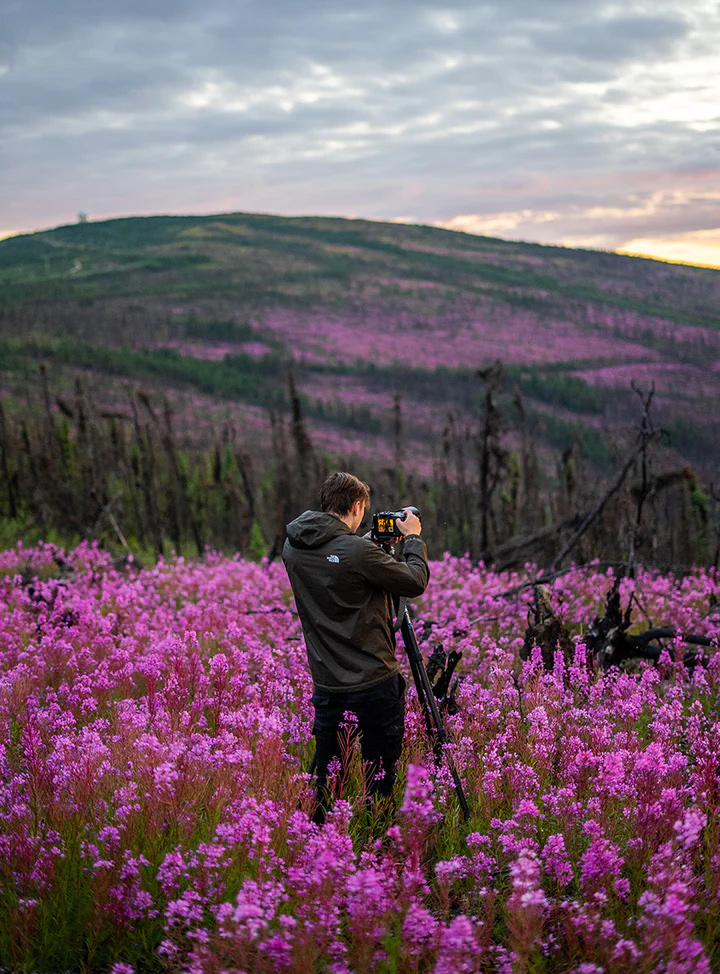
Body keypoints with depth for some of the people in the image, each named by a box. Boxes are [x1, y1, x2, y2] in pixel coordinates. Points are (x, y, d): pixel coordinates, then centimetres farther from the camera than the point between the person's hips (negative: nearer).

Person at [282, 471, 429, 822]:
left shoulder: (293, 548, 1)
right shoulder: (357, 551, -20)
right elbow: (415, 582, -9)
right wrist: (413, 539, 6)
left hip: (326, 684, 6)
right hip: (374, 683, -6)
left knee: (326, 774, 14)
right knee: (380, 773, 5)